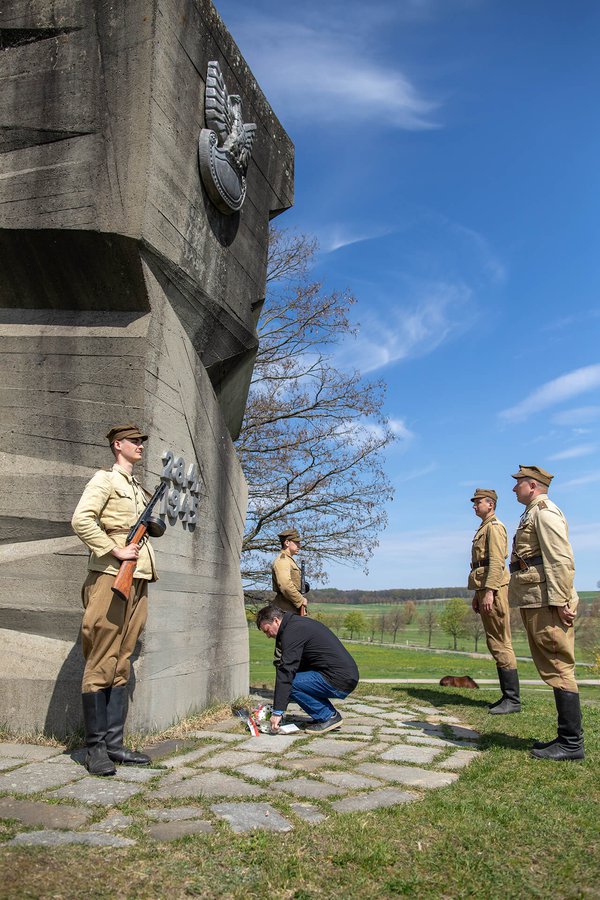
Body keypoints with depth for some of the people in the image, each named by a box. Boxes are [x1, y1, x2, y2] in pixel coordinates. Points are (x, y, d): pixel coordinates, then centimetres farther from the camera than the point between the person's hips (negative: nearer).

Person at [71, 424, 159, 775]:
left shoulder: (140, 489, 22)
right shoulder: (106, 479, 0)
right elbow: (81, 519, -15)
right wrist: (116, 551, -16)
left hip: (138, 581, 8)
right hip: (110, 578, -7)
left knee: (122, 666, 9)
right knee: (101, 665, -3)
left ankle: (114, 743, 15)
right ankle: (96, 748, 5)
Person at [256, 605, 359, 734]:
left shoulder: (291, 631, -12)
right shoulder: (300, 622, 19)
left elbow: (286, 671, -20)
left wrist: (277, 711, -19)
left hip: (339, 681, -10)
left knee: (290, 683, -12)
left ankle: (329, 717, -1)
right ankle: (331, 714, 14)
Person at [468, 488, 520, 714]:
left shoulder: (494, 526, -8)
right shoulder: (483, 529, 22)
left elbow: (497, 561, -19)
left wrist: (489, 592, -25)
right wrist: (477, 594, 24)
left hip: (494, 588, -10)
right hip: (484, 588, 10)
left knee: (500, 643, -9)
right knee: (494, 643, 11)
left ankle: (513, 700, -4)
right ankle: (507, 695, 16)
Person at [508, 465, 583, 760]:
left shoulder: (545, 511, -10)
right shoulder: (532, 514, 21)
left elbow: (561, 559, -19)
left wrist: (560, 601, -23)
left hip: (547, 602, -10)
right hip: (534, 602, 10)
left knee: (558, 668, -5)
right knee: (551, 667, 13)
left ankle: (572, 743, 1)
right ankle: (567, 736, 21)